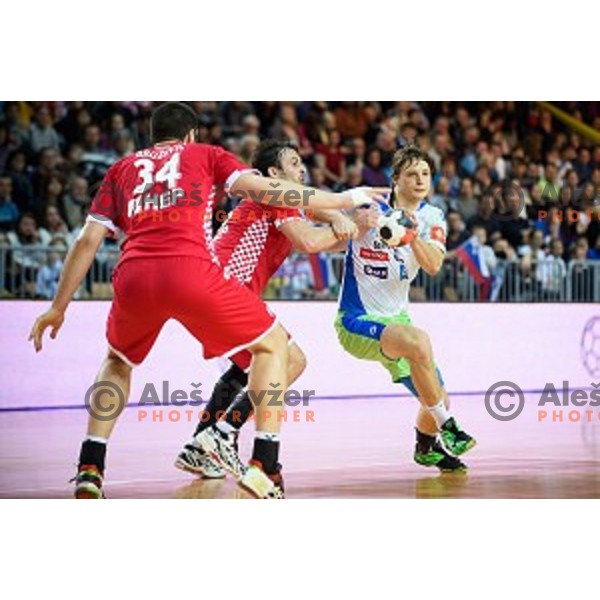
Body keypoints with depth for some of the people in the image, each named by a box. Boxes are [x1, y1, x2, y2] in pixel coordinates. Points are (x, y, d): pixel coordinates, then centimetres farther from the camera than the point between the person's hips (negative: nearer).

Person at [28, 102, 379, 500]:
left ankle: (89, 470, 18)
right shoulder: (205, 154, 23)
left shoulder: (122, 168, 28)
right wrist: (342, 200, 17)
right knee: (274, 344, 17)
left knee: (118, 361, 33)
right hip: (189, 270, -3)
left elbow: (88, 241, 22)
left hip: (132, 276, 3)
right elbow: (264, 190, 10)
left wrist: (58, 308, 27)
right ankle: (264, 468, 4)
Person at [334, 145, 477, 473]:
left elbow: (434, 266, -16)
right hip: (357, 321, -6)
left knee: (436, 399, 9)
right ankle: (447, 429, -20)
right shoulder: (371, 206, -12)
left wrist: (413, 236, -35)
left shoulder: (431, 218, 1)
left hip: (395, 319, 6)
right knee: (419, 341, -35)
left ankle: (426, 448, 43)